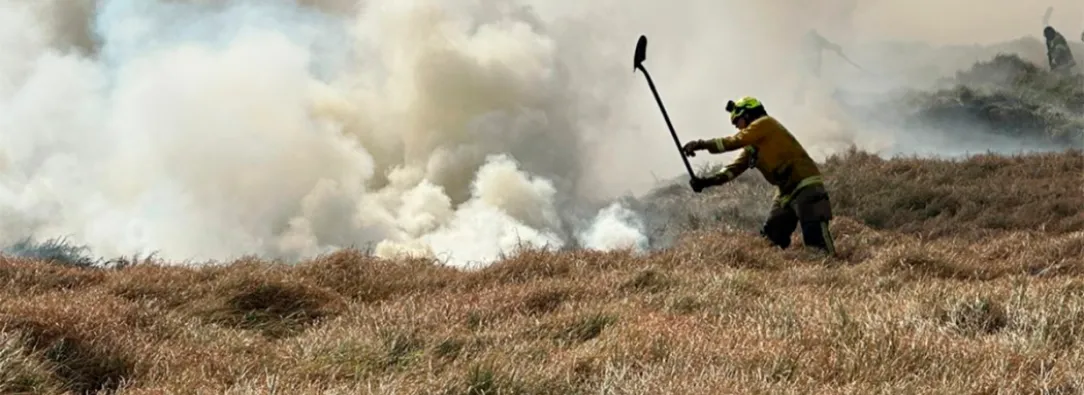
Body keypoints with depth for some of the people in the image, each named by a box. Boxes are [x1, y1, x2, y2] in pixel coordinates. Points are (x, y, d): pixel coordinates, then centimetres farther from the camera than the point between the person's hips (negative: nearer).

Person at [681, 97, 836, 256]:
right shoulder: (752, 146, 19)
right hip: (786, 190, 11)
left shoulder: (765, 123, -7)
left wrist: (701, 144, -15)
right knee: (770, 237, 10)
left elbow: (735, 141, -16)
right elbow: (735, 167, 11)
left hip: (806, 185, -11)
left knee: (815, 237, -20)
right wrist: (707, 181, -3)